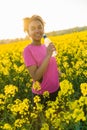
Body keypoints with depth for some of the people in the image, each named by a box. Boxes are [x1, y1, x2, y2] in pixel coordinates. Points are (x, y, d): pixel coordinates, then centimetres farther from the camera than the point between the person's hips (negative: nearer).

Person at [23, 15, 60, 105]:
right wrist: (48, 55, -27)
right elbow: (35, 77, -24)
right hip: (42, 95, -6)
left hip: (56, 90, 6)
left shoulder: (45, 46, 2)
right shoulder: (28, 50, -16)